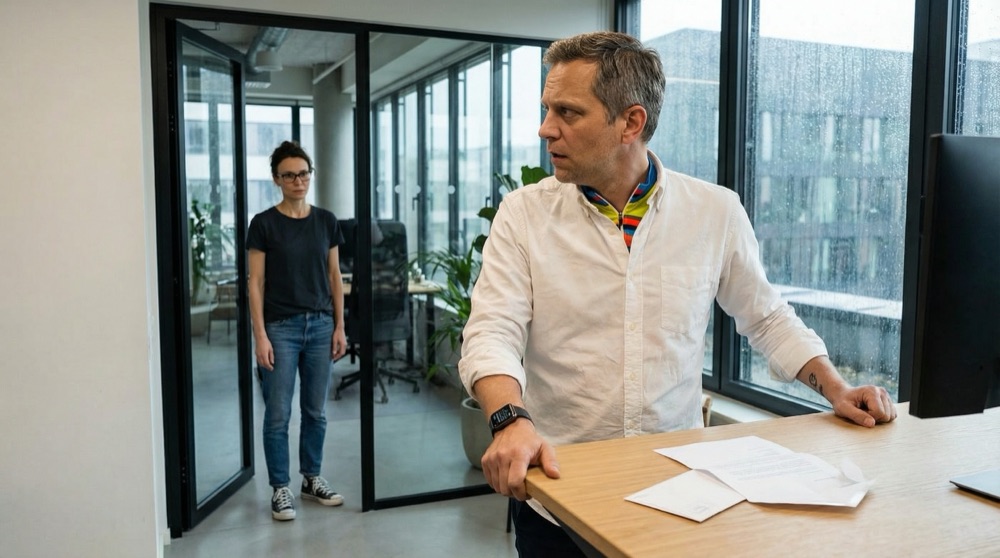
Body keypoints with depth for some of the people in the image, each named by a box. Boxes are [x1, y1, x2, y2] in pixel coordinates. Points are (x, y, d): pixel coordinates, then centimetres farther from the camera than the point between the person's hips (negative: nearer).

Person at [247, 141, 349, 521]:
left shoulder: (326, 221, 6)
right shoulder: (264, 224, -4)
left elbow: (334, 277, 9)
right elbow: (256, 283, -5)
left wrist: (339, 327, 5)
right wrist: (260, 336, -11)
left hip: (320, 326, 3)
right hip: (280, 328, -3)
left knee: (316, 411, 12)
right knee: (278, 414, 3)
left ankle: (312, 479, 27)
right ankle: (280, 488, 16)